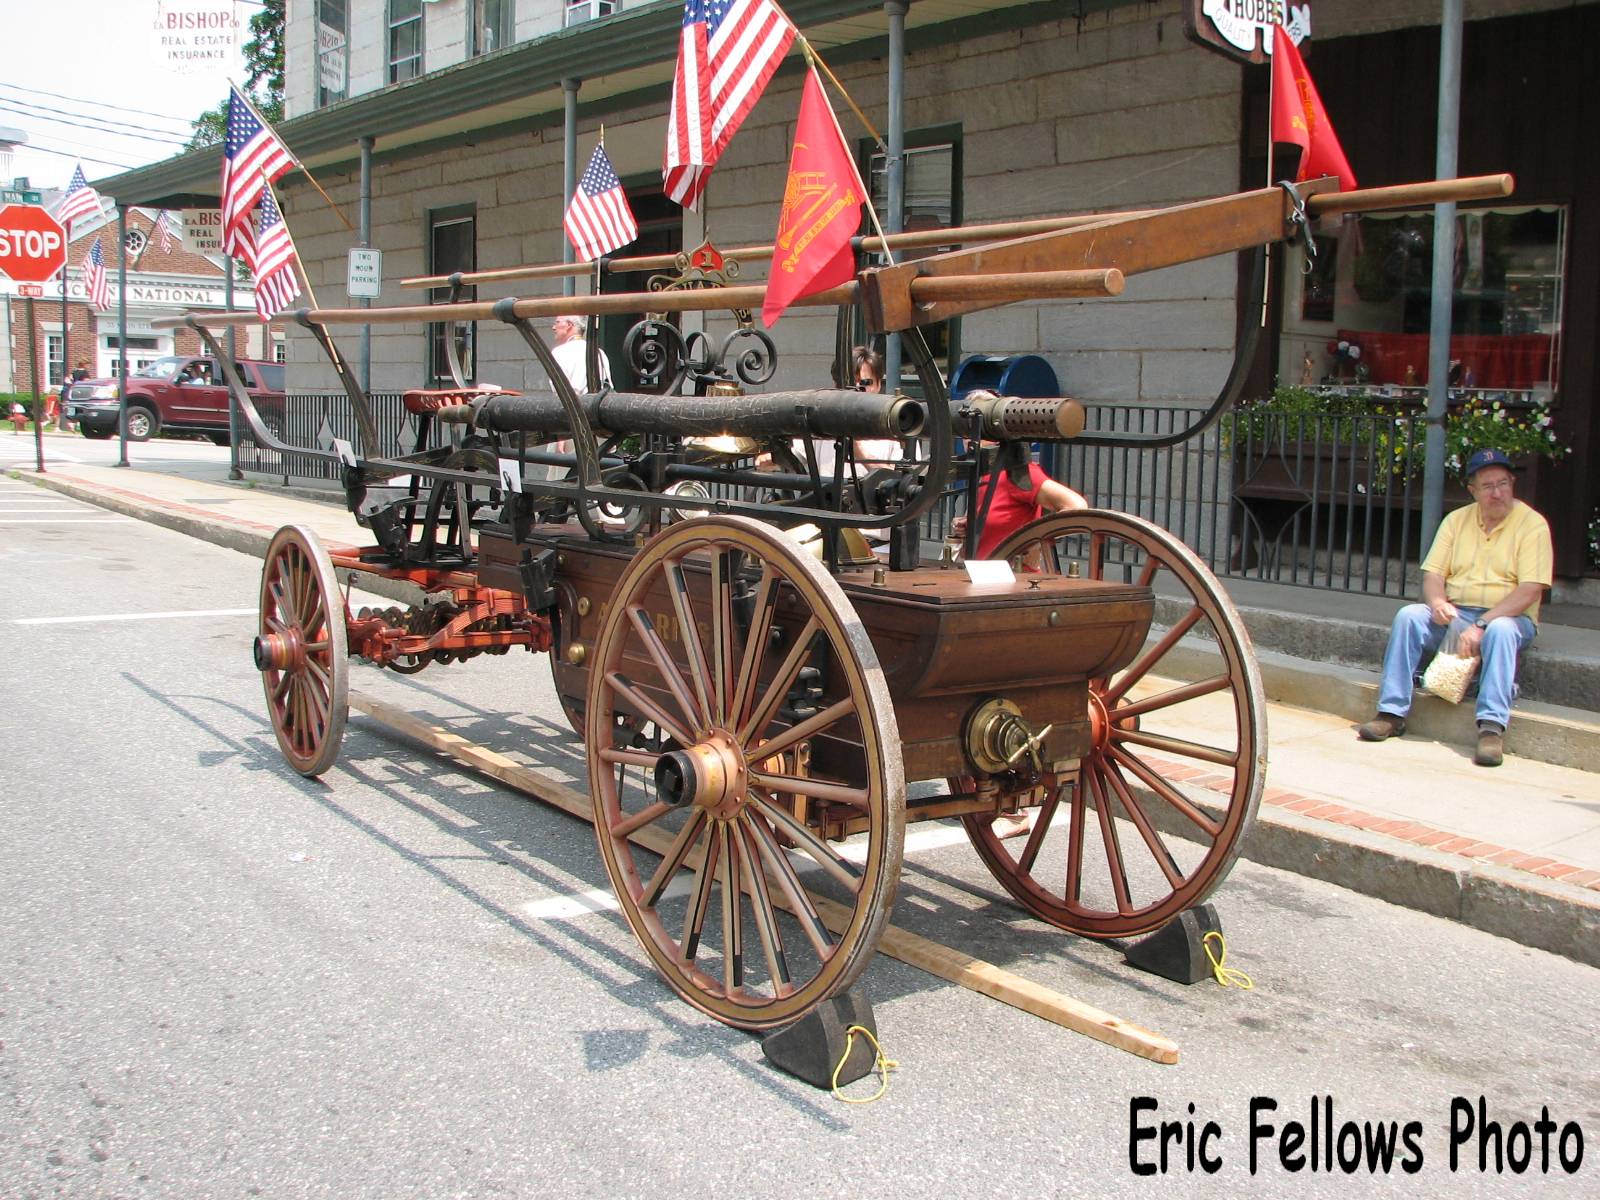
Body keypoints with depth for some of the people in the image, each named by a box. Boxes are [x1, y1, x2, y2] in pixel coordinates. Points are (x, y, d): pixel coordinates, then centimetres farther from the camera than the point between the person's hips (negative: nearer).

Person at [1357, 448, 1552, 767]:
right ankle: (1392, 712, -23)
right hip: (1454, 615, 4)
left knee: (1501, 630, -37)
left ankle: (1492, 726, -42)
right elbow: (1432, 573, 4)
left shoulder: (1532, 524, -6)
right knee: (1409, 616, -23)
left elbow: (1530, 589, -16)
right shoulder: (1456, 520, 9)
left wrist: (1482, 625, -26)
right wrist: (1437, 602, -20)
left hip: (1508, 617, -4)